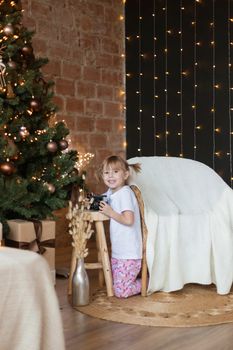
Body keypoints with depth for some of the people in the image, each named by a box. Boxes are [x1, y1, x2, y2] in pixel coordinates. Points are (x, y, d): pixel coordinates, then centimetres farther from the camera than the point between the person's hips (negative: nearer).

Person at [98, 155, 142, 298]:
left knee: (121, 292, -5)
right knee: (115, 285, 19)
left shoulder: (125, 193, -18)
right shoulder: (110, 192, 8)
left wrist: (110, 212, -18)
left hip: (129, 253, -9)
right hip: (117, 251, 9)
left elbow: (128, 220, -26)